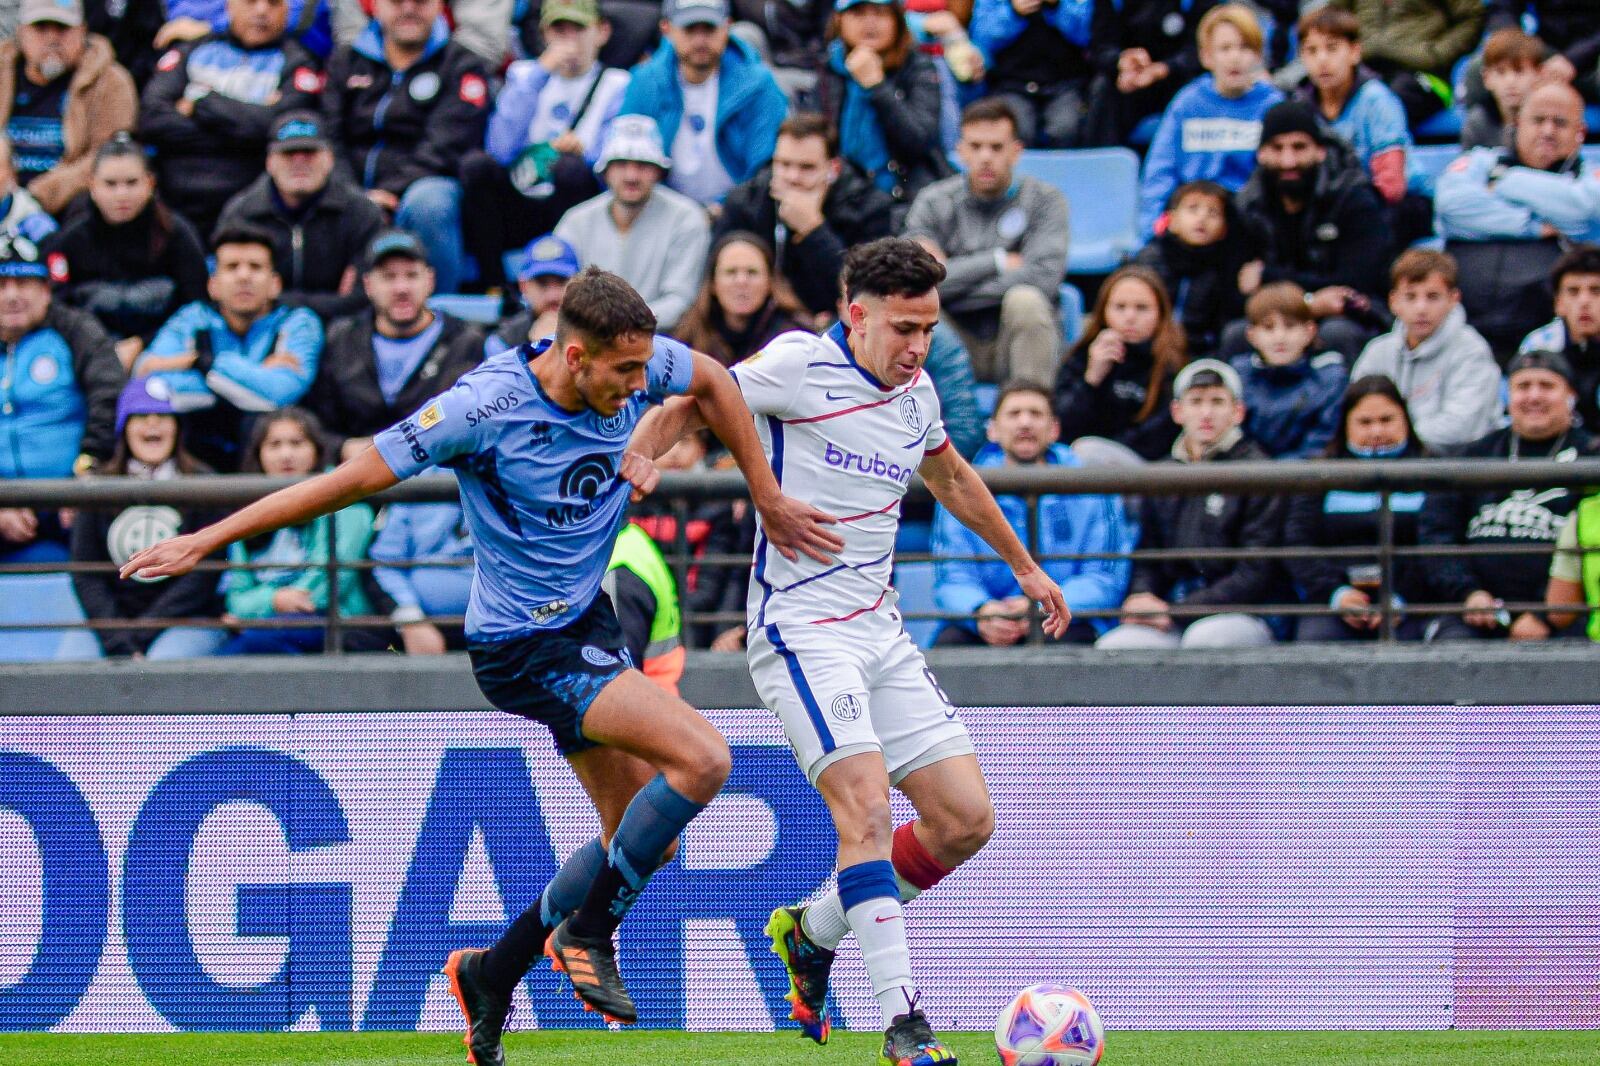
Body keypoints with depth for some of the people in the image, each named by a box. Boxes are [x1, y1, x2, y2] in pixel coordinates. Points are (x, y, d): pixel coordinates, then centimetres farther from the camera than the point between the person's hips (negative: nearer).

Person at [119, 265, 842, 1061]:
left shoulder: (636, 368, -9)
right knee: (702, 760, -22)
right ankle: (586, 933, -5)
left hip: (587, 621, 8)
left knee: (645, 838, 9)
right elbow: (349, 480, -19)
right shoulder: (486, 406, -26)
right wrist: (206, 540, -14)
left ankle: (492, 972, 25)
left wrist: (768, 499, 13)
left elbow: (713, 381, 15)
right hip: (523, 648, -8)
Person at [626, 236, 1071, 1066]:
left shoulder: (916, 396, 11)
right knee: (865, 805, -23)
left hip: (879, 631, 7)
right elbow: (686, 407, -4)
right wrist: (631, 461, -24)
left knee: (966, 820, 1)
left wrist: (1023, 565, 40)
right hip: (800, 631, -7)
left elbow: (952, 478, 30)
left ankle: (813, 934, 21)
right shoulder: (799, 367, -10)